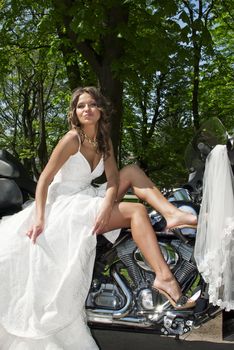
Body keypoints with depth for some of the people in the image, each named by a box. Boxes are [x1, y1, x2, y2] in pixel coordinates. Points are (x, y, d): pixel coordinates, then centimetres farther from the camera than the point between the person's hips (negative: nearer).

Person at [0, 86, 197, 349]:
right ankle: (164, 277, -36)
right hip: (64, 205, -7)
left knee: (132, 171, -6)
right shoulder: (72, 139, -11)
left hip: (90, 201, 7)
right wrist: (39, 218, -28)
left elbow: (113, 177, -4)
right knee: (137, 211, -25)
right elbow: (44, 179, -15)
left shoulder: (104, 141, 9)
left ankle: (173, 214, -24)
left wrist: (106, 205, -24)